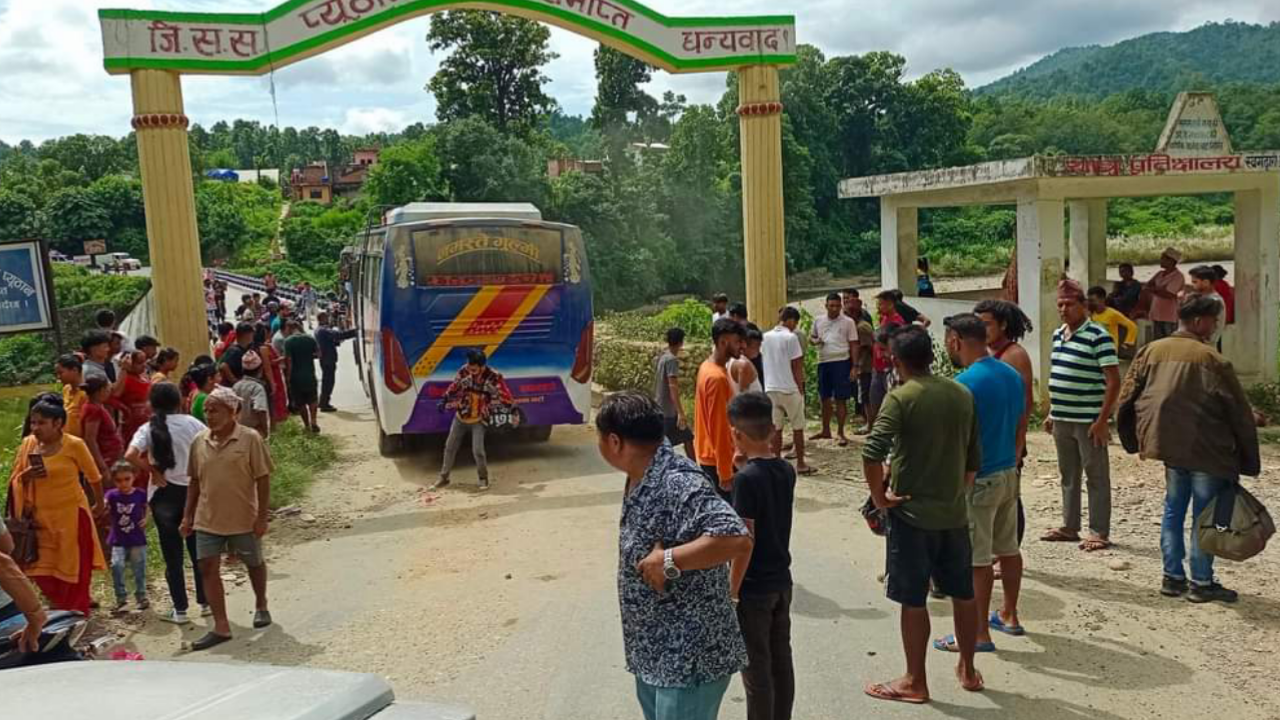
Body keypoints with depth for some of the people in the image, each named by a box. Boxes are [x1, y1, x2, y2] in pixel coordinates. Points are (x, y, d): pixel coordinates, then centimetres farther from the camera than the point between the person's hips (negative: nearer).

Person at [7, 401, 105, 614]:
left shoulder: (74, 445, -14)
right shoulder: (28, 444, -1)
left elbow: (93, 476, 1)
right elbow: (15, 482, 6)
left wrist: (99, 504, 13)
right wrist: (26, 476, -17)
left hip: (71, 517, -4)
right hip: (40, 518, 4)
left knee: (73, 571, 6)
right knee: (41, 572, 8)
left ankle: (76, 614, 23)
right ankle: (60, 607, 31)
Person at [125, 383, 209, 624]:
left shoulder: (148, 429, -7)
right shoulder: (191, 423, -4)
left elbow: (130, 455, -22)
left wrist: (152, 471, -8)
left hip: (164, 494, -1)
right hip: (192, 489, 1)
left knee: (173, 554, 7)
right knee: (197, 549, 14)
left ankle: (180, 610, 11)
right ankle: (204, 601, 22)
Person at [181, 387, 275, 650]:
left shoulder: (250, 438, -11)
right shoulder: (199, 441, 2)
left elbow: (263, 479, -9)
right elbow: (195, 481, 11)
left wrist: (262, 517, -12)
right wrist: (187, 516, 8)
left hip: (243, 519, -3)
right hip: (207, 519, 3)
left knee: (254, 564, 14)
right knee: (208, 568, -4)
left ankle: (261, 606, 40)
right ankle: (221, 627, 2)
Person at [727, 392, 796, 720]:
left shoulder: (746, 478, -21)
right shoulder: (787, 470, 1)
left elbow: (746, 541, -21)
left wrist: (732, 591, -12)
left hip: (754, 588, -7)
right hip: (782, 581, 7)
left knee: (756, 667, 4)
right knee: (781, 659, 17)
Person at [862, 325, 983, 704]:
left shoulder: (900, 397, -14)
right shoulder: (962, 395, 5)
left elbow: (872, 452, -26)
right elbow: (974, 458, 9)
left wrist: (879, 496, -13)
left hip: (912, 513, -6)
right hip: (954, 512, 6)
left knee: (913, 601, 5)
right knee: (963, 594, 17)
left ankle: (915, 681, 16)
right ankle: (968, 670, 31)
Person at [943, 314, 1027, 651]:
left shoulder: (965, 382, -20)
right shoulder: (1012, 375, 6)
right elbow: (1021, 426, 14)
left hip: (978, 480, -8)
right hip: (1009, 473, 9)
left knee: (977, 560, -1)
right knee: (1008, 548, 19)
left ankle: (979, 633, 7)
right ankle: (1009, 616, 32)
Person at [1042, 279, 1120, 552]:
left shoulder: (1098, 336, -12)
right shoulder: (1058, 335, 11)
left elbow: (1113, 381, -14)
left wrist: (1102, 420, -17)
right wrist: (1051, 413, 16)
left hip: (1088, 422, -7)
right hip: (1062, 419, 7)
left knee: (1097, 477, 3)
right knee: (1068, 475, 15)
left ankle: (1100, 533, 11)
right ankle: (1069, 527, 26)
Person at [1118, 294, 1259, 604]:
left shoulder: (1151, 351, 3)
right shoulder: (1212, 359, -12)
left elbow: (1126, 398, 7)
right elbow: (1239, 412, -9)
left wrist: (1137, 441, 18)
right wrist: (1248, 460, -1)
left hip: (1170, 447, 5)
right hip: (1206, 450, -5)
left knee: (1173, 510, 15)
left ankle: (1173, 577, 20)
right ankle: (1202, 583, 13)